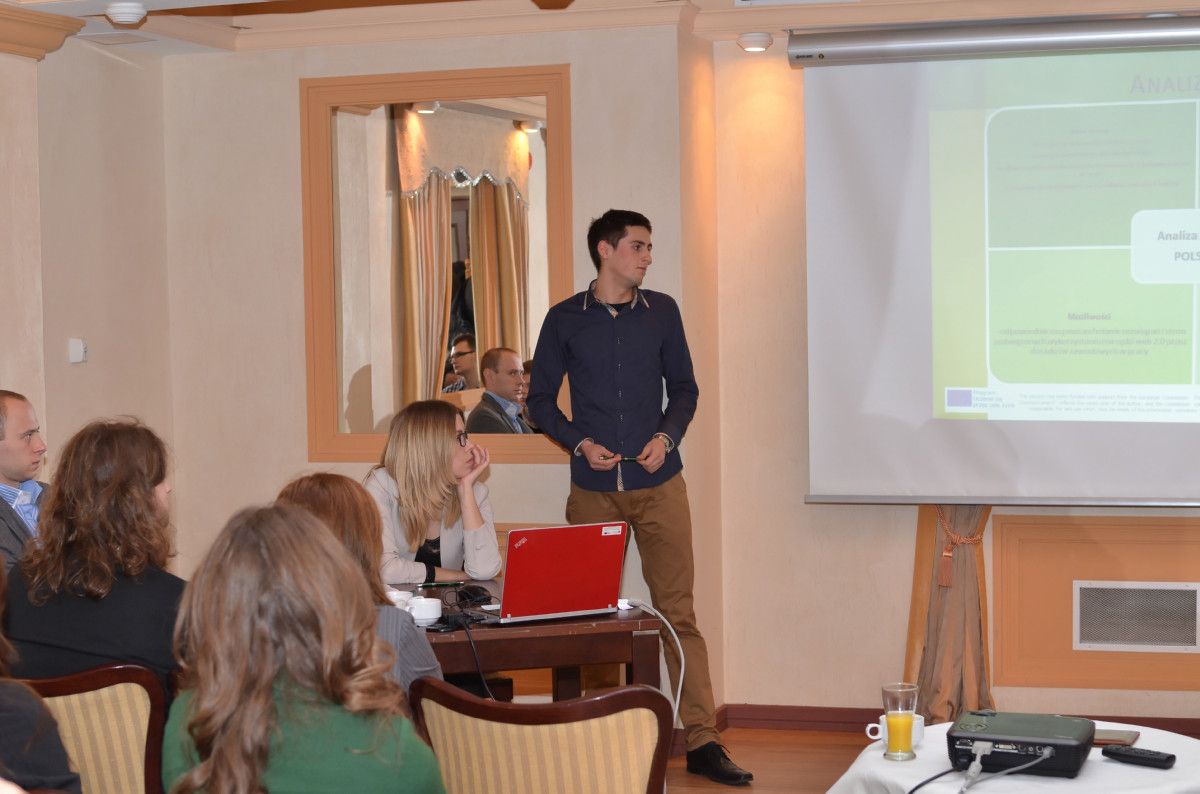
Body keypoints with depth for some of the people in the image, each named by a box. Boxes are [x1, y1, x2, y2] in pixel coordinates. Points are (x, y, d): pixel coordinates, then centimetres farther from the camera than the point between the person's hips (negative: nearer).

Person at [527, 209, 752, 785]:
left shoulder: (662, 312, 7)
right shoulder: (564, 320, 3)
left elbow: (684, 387, 13)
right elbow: (540, 399, 8)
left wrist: (667, 437, -5)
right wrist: (580, 443, -7)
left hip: (659, 483, 0)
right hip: (593, 488, 0)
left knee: (678, 610, -3)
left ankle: (702, 741, -2)